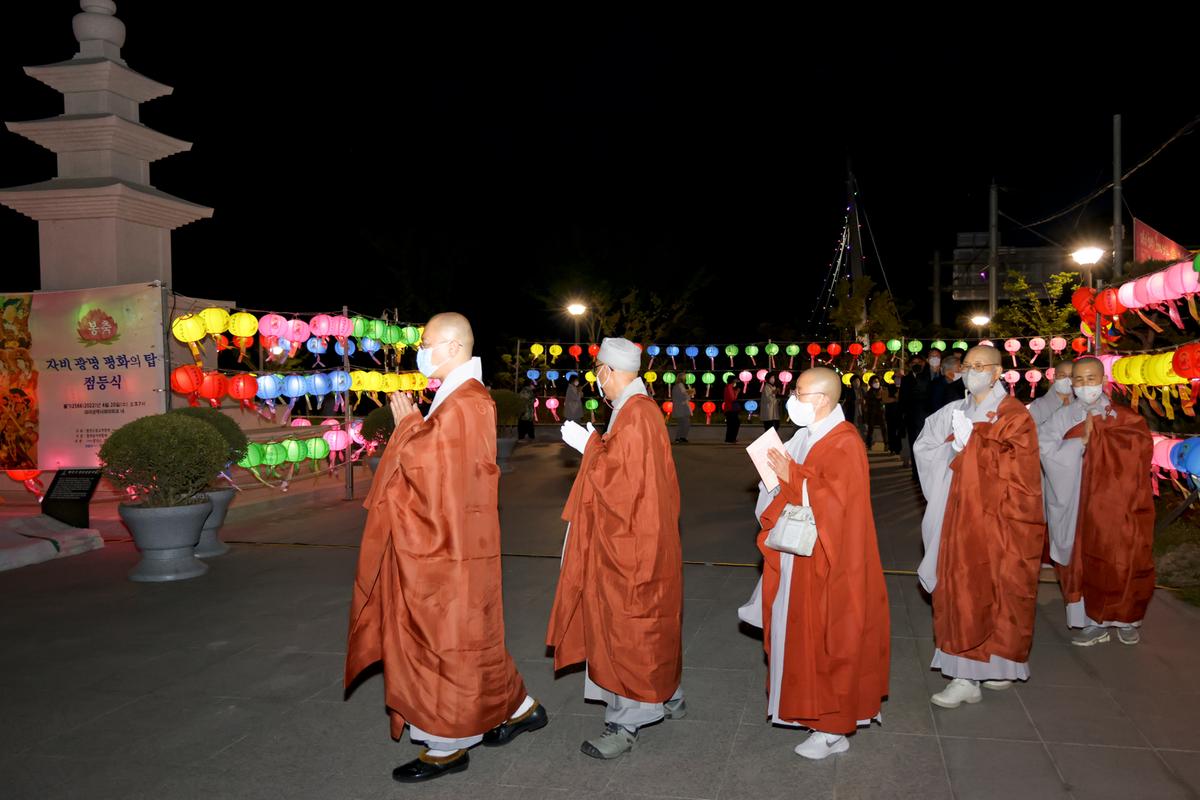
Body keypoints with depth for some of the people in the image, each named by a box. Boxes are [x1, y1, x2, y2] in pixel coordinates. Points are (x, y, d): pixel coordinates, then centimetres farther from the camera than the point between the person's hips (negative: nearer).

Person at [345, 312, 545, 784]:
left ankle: (448, 744, 16)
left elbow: (429, 467, -23)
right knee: (464, 631, 18)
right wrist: (412, 426, 6)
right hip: (446, 537, 10)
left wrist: (408, 424, -10)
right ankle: (518, 707, 30)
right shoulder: (461, 397, 12)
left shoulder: (464, 404, -20)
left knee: (446, 635, 1)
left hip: (450, 544, -10)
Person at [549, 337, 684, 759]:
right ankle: (666, 695, 32)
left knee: (627, 625, -3)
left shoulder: (633, 415, -20)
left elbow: (619, 476, -24)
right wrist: (596, 444, 13)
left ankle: (627, 721, 6)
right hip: (638, 533, 10)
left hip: (632, 540, -10)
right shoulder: (641, 408, 11)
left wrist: (587, 444, -14)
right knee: (647, 620, 19)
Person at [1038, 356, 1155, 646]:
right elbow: (1048, 453, -8)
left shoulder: (1125, 417, 4)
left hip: (1118, 505, 0)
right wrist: (1082, 441, -19)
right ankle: (1095, 622, 16)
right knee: (1085, 562, 3)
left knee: (1122, 563, 2)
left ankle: (1127, 619, 23)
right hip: (1080, 505, 0)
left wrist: (1097, 433, -14)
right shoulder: (1062, 418, 3)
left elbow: (1142, 445, -12)